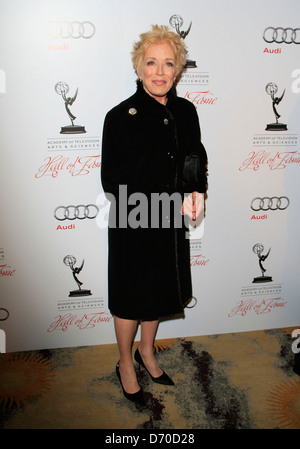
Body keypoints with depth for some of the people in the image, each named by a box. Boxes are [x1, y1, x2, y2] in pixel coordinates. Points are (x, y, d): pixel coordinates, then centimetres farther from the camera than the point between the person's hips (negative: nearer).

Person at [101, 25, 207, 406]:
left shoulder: (186, 112, -1)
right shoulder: (120, 117, -16)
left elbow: (197, 160, 11)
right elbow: (113, 182, -16)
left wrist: (197, 191, -10)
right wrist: (171, 201, -22)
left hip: (171, 224, 5)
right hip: (133, 227, -5)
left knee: (160, 290, 21)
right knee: (130, 297, 12)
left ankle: (146, 351, 46)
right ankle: (125, 364, 37)